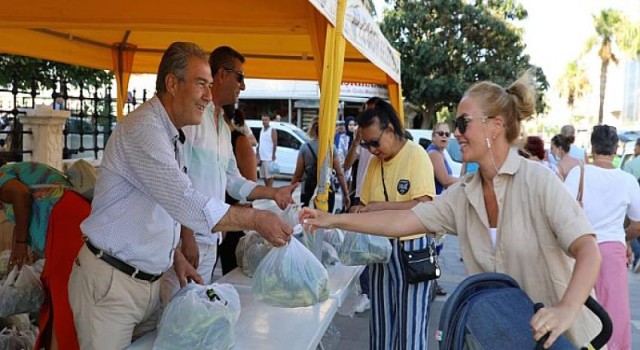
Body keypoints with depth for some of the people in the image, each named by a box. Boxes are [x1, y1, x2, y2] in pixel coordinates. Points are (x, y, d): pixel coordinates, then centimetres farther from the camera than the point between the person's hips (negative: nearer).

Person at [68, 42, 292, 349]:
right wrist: (256, 220, -20)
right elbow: (188, 205, -27)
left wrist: (175, 256, 9)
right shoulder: (143, 130, -20)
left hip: (150, 279, 8)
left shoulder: (170, 135, 11)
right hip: (110, 283, -8)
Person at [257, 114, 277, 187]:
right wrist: (258, 155, 11)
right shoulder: (262, 130, 16)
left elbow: (275, 144, -11)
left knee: (269, 176, -5)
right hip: (262, 157, 7)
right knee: (264, 176, 11)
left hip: (269, 158, -7)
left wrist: (273, 155, -19)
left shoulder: (272, 130, -5)